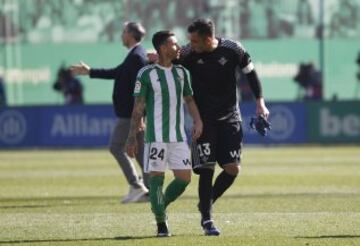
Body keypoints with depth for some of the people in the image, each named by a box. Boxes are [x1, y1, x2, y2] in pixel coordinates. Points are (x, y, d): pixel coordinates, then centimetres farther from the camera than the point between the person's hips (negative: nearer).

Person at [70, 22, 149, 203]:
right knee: (141, 150, 10)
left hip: (131, 114, -10)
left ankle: (136, 187, -7)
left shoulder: (137, 57, -16)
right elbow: (117, 73, 26)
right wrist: (89, 72, 31)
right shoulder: (136, 55, 15)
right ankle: (150, 191, 9)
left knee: (116, 147, -4)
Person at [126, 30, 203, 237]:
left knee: (184, 178, 0)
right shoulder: (146, 74, -6)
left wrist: (198, 120, 3)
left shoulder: (181, 72, 10)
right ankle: (161, 224, 3)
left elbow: (189, 98, 20)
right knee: (156, 177, -5)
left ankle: (161, 207, 24)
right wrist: (132, 137, -5)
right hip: (156, 136, -5)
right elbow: (138, 107, -3)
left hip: (179, 136, 5)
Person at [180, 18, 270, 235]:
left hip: (230, 117, 2)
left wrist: (260, 102, 0)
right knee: (207, 169, -10)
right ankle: (207, 219, 2)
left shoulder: (233, 50, -10)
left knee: (233, 169, -4)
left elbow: (250, 73, 4)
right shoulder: (188, 55, -12)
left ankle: (206, 203, 20)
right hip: (203, 120, -2)